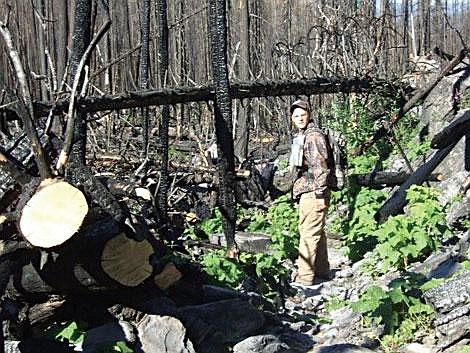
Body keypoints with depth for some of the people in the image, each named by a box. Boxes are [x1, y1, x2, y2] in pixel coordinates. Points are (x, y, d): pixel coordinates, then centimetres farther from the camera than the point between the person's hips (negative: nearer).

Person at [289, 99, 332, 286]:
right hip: (306, 192, 10)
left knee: (309, 233, -9)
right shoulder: (301, 136, 19)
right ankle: (322, 270, 26)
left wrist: (320, 190, -18)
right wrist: (297, 190, 26)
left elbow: (321, 164, -17)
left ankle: (305, 275, -7)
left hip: (313, 193, -10)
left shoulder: (314, 135, -11)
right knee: (316, 232, 16)